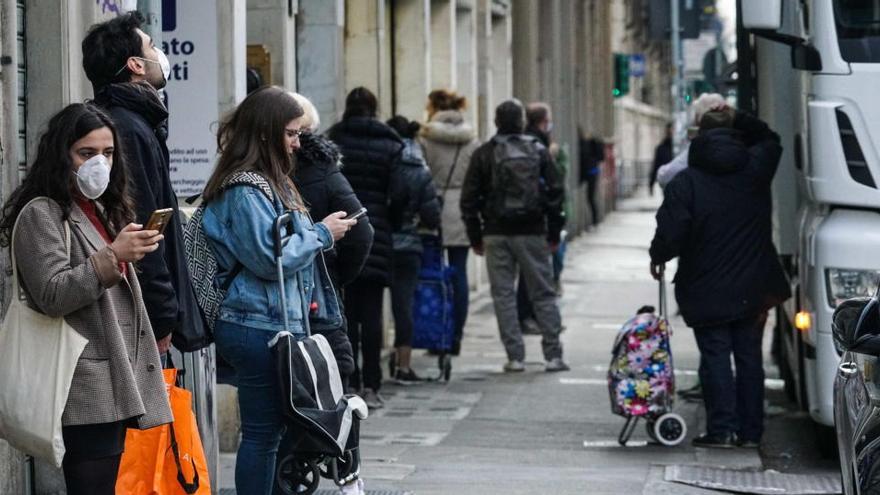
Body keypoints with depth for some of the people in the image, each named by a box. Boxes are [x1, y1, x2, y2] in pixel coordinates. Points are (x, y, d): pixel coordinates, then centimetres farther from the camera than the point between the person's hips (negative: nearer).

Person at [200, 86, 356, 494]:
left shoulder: (270, 183, 17)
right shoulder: (245, 190, -15)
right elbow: (269, 258, -20)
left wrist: (319, 233, 13)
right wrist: (321, 233, -9)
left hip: (279, 323, 10)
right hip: (260, 327, -10)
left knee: (269, 429, 12)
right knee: (262, 432, -5)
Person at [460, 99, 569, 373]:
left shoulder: (483, 154, 0)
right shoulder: (538, 151, 1)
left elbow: (469, 199, 0)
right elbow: (554, 193, 1)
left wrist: (475, 237, 7)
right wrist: (554, 234, 7)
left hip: (497, 234, 0)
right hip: (532, 234, 0)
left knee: (503, 294, 5)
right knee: (543, 293, 7)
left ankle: (515, 357, 1)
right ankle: (553, 355, 4)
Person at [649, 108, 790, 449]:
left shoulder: (685, 182, -12)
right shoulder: (755, 169, -1)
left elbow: (670, 234, -13)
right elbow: (770, 140, 23)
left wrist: (657, 258, 6)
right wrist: (737, 119, 13)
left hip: (707, 291, -3)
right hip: (753, 289, 4)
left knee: (715, 357, 2)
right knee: (749, 357, 9)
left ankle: (721, 429, -2)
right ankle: (750, 430, 12)